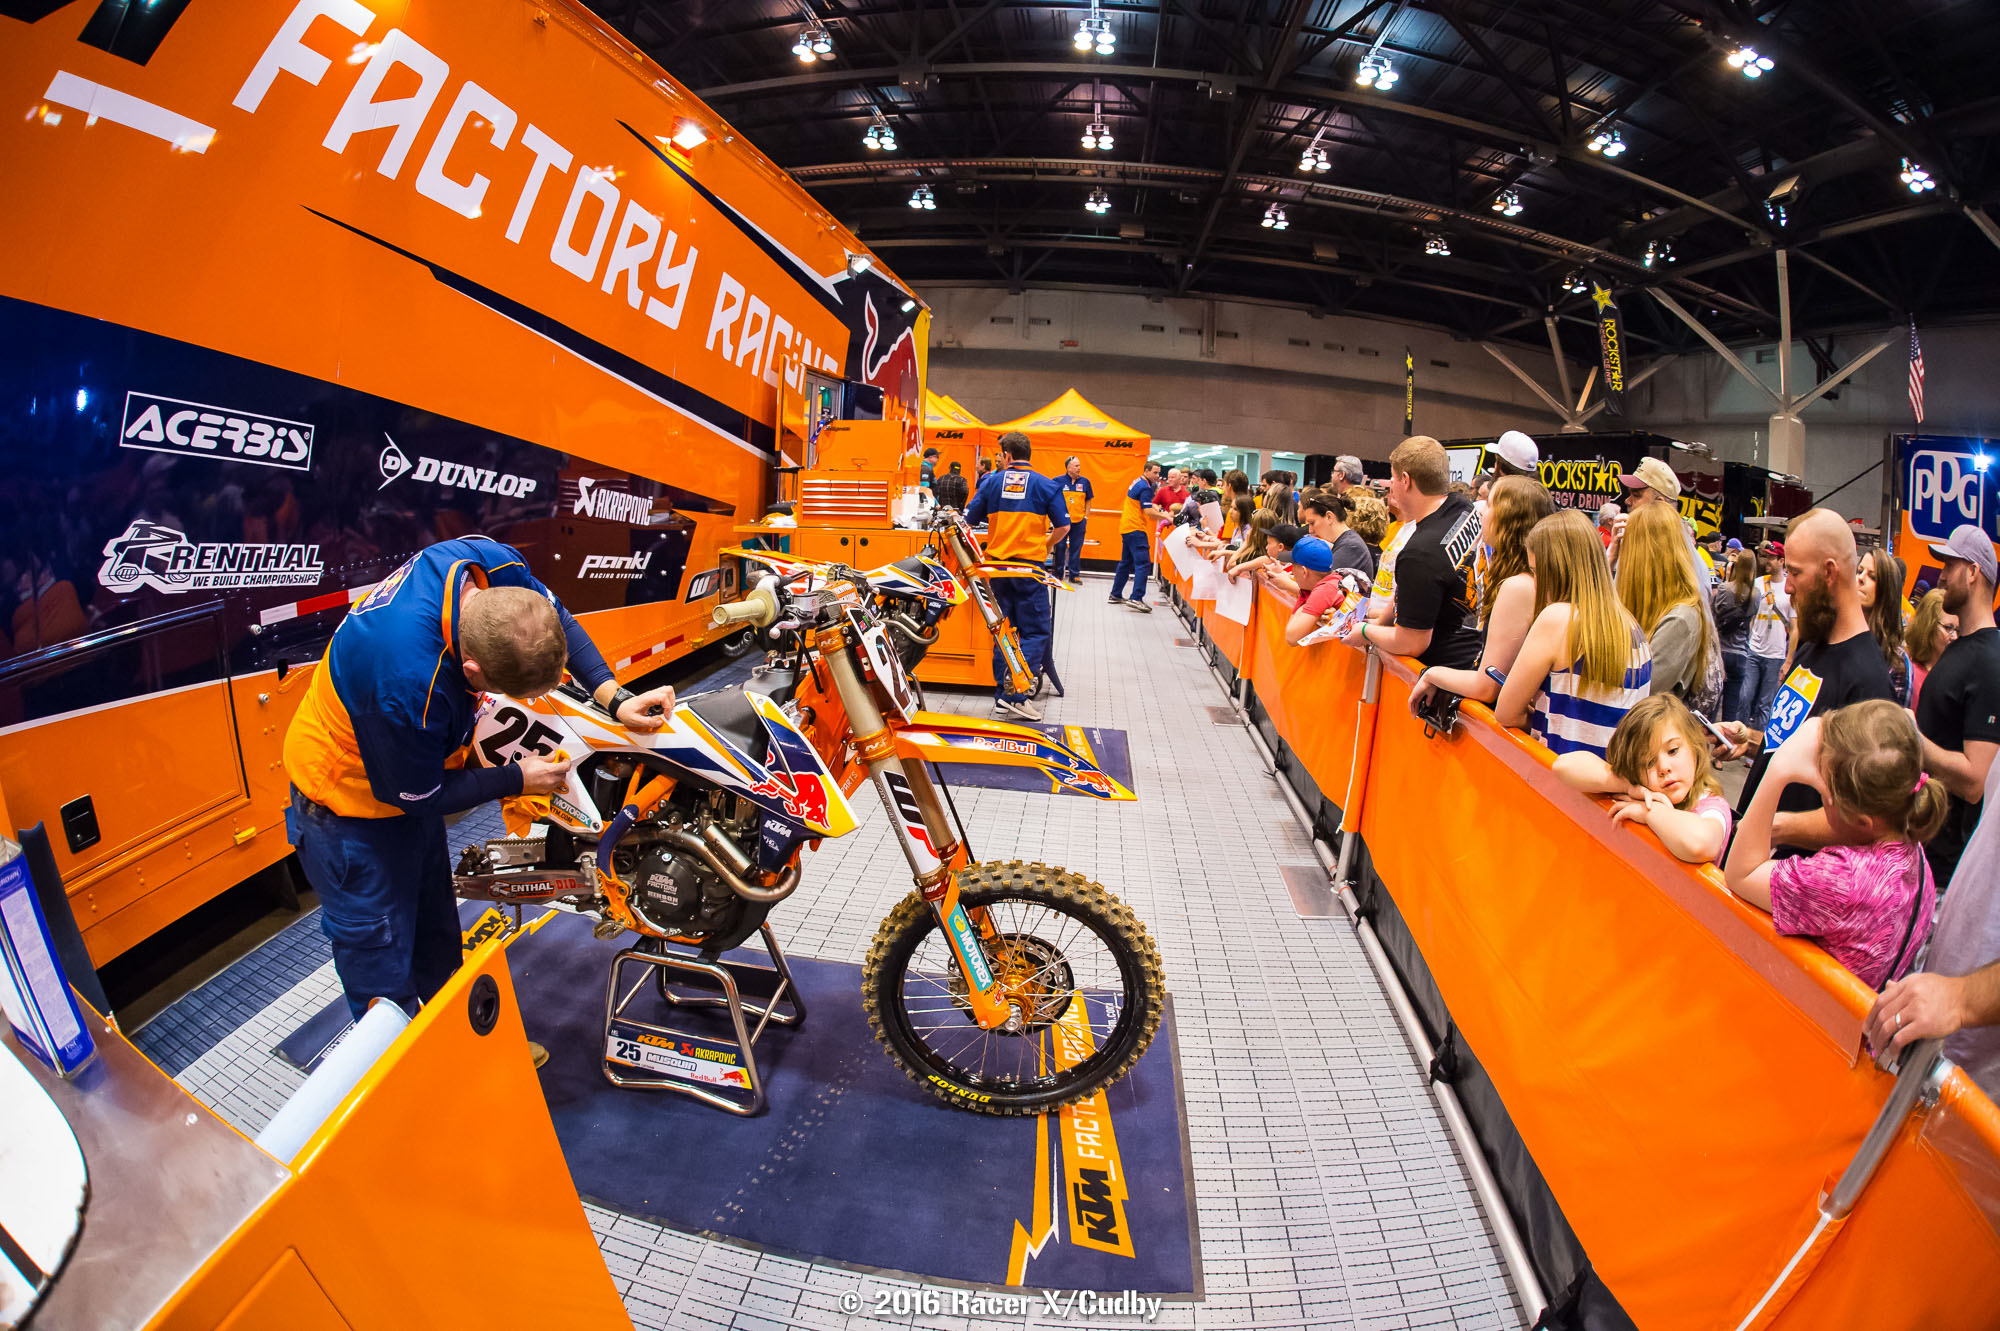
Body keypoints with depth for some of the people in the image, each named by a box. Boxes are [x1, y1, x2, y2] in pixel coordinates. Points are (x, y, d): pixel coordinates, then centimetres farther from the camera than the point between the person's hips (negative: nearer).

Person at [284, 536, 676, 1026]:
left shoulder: (492, 564, -26)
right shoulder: (410, 689, -43)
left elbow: (559, 618, -5)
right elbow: (417, 795, -24)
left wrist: (616, 699, -15)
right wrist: (517, 780, -14)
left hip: (414, 761, 8)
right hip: (354, 806, -8)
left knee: (436, 936, 24)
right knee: (383, 965, 2)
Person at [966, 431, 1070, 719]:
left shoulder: (991, 482, 5)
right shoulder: (1046, 485, 0)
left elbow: (968, 520, 5)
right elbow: (1063, 527, -2)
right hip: (1030, 565, -3)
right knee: (1036, 630, 1)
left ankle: (1002, 697, 13)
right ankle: (1017, 692, -14)